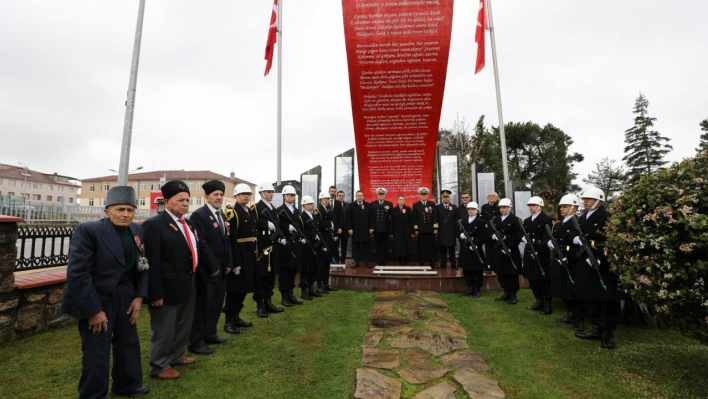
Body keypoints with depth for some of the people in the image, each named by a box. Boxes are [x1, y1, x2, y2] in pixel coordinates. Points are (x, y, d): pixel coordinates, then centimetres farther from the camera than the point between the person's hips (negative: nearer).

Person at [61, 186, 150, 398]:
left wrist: (139, 295, -2)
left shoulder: (136, 231, 1)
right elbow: (77, 274, -19)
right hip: (96, 298, -5)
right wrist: (93, 310, -18)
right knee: (97, 352, 5)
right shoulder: (88, 230, -17)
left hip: (125, 296, 6)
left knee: (129, 342, 16)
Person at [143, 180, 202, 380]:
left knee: (184, 326, 24)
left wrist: (211, 269, 13)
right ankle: (159, 366, 30)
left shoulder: (188, 223, 10)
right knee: (164, 331, 11)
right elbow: (151, 263, -20)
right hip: (168, 289, -8)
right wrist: (156, 293, -20)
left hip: (188, 287, 9)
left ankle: (176, 356, 44)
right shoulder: (154, 224, -17)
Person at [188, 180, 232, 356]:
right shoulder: (199, 215, -13)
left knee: (217, 301, 15)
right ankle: (196, 341, 13)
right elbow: (201, 244, -19)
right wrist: (213, 266, -18)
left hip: (221, 267, 8)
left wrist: (228, 263, 9)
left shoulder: (221, 215, 13)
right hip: (206, 268, -8)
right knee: (202, 304, 1)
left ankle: (209, 334, 29)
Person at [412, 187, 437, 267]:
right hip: (420, 230, -1)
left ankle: (432, 264, 11)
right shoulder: (416, 205, 5)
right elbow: (414, 219, 2)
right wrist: (415, 229, -3)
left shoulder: (432, 204, 8)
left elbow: (435, 217, 5)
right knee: (421, 247, 2)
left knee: (431, 246, 3)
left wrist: (435, 228, -2)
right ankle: (421, 264, 9)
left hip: (431, 229, 1)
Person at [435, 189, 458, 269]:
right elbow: (436, 220, 2)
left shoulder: (454, 207, 9)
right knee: (442, 249, 3)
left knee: (452, 248, 6)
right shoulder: (438, 207, 6)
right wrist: (436, 229, -6)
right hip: (441, 231, -1)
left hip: (451, 231, 1)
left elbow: (456, 220, 5)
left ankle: (453, 264, 12)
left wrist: (457, 231, 0)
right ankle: (443, 264, 9)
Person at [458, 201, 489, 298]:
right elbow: (458, 232, 14)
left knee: (477, 271, 3)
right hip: (464, 249, 5)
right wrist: (461, 235, -9)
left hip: (476, 250, -5)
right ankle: (470, 288, 22)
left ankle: (477, 290, 14)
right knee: (466, 270, 11)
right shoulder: (462, 221, 13)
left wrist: (476, 244, -20)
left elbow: (485, 236, -11)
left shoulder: (482, 222, -4)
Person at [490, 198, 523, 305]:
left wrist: (509, 248, -20)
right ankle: (506, 293, 25)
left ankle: (513, 295, 15)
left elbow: (517, 237, -12)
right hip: (498, 251, 6)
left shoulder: (515, 220, -5)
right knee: (501, 274, 11)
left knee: (512, 274, 3)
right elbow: (491, 232, 14)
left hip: (510, 252, -6)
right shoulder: (496, 220, 14)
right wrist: (493, 235, -9)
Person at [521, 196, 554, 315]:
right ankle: (539, 301, 24)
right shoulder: (526, 221, 16)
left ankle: (547, 304, 11)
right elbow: (522, 234, 11)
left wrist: (538, 249, -24)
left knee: (544, 280, 1)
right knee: (532, 279, 12)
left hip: (542, 253, -6)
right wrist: (525, 238, -12)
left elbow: (547, 237, -14)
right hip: (529, 253, 6)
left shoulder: (547, 219, -5)